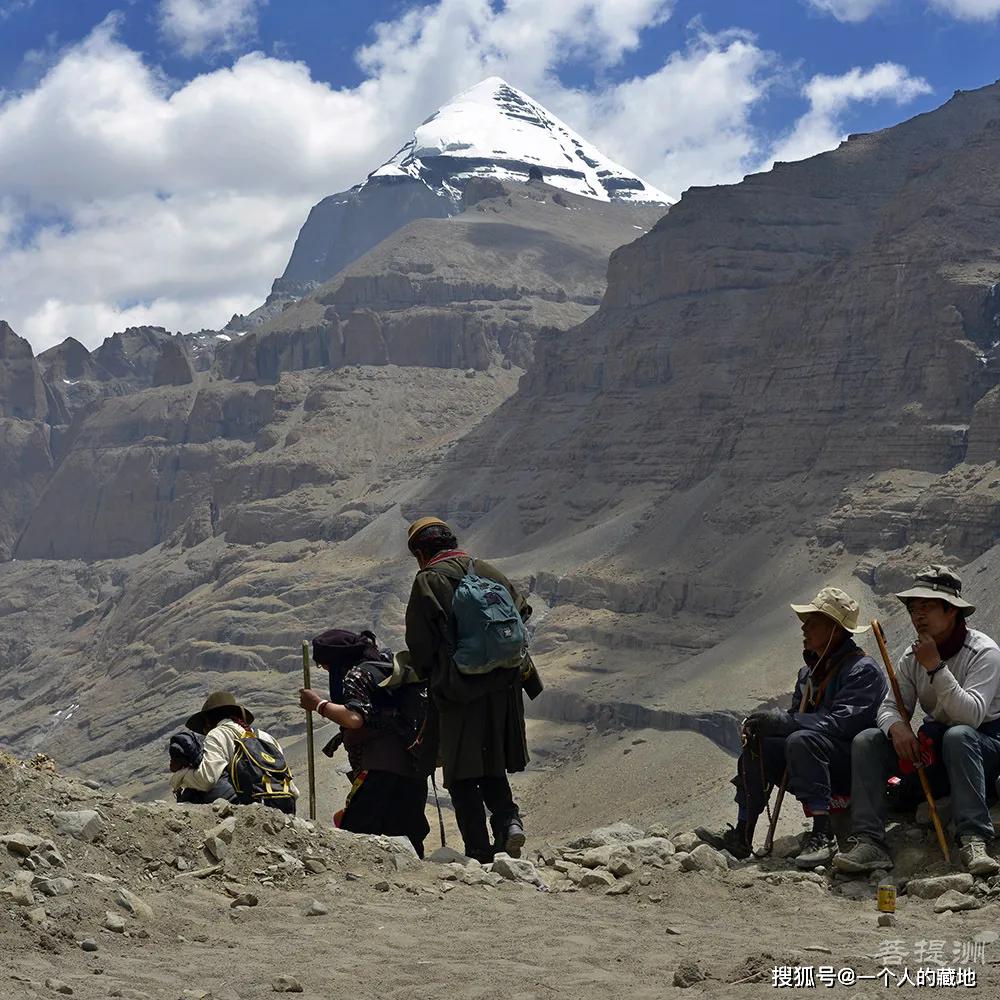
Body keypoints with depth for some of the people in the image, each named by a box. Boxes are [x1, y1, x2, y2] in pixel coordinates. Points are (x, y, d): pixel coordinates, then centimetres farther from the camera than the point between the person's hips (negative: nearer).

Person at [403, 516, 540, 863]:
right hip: (503, 688, 5)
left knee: (462, 776, 3)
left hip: (460, 692, -5)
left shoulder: (428, 581, -6)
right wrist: (526, 674, 22)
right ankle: (509, 819, -2)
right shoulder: (488, 571, 9)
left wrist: (430, 679, 13)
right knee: (493, 769, 20)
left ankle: (479, 851, -1)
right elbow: (522, 617, 13)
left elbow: (420, 647, -5)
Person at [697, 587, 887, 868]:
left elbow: (843, 722, -25)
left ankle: (822, 834, -37)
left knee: (802, 740, -33)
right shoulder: (810, 672, 15)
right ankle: (741, 837, -5)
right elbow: (796, 717, 15)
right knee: (756, 747, 0)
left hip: (854, 762, -9)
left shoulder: (863, 670, -13)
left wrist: (784, 721, -25)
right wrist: (765, 724, -7)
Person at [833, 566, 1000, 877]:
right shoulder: (912, 656, 3)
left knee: (958, 735, -39)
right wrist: (896, 726, -24)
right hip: (934, 741, 6)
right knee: (866, 741, -15)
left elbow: (971, 715, -29)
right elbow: (890, 706, 0)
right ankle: (869, 842, -26)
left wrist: (936, 667, -32)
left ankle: (973, 840, -44)